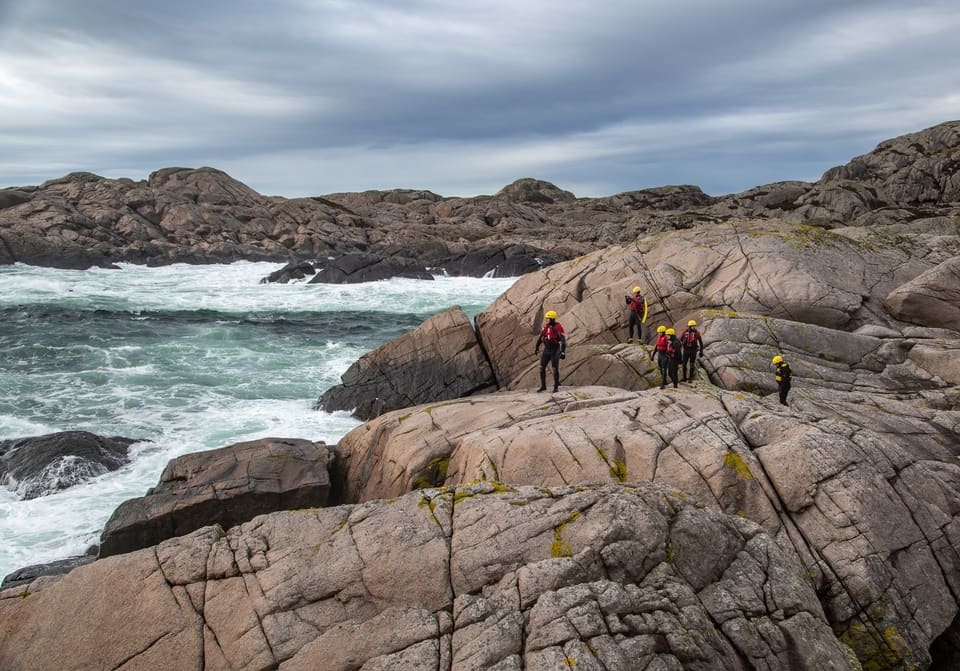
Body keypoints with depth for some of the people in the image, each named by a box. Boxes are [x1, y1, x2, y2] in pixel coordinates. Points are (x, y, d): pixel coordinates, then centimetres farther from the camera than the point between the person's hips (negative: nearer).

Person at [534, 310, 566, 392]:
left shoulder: (558, 328, -18)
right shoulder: (545, 326, 3)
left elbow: (563, 340, -21)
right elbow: (540, 337, 16)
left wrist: (563, 352, -27)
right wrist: (536, 347, 20)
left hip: (555, 351, -6)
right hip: (546, 350, 6)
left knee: (555, 369, -4)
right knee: (542, 368, 3)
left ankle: (556, 387, 9)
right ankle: (543, 386, 14)